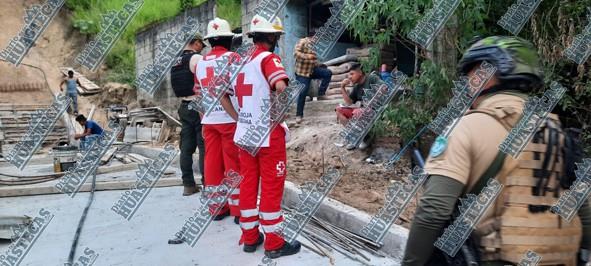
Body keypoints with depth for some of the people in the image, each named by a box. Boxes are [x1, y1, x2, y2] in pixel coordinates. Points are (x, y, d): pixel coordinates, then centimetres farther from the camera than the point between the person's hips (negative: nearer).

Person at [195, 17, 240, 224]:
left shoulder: (201, 62, 11)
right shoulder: (231, 58, -6)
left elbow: (198, 93, 14)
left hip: (209, 120, 6)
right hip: (230, 118, -5)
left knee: (212, 162, 9)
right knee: (234, 163, 1)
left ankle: (216, 207, 18)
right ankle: (238, 209, 7)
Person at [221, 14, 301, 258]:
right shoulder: (268, 59, -11)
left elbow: (223, 96, 15)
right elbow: (281, 88, -30)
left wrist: (239, 119, 13)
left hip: (244, 133, 7)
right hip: (269, 134, -7)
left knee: (248, 184, 13)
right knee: (271, 187, 2)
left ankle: (249, 237, 23)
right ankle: (274, 243, 11)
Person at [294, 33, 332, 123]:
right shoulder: (302, 41, -10)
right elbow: (296, 53, -22)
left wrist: (319, 65, 11)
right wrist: (307, 56, -32)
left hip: (312, 70, 7)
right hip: (302, 72, -7)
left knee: (328, 73, -7)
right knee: (303, 93, -8)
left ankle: (321, 94, -1)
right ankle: (299, 115, 3)